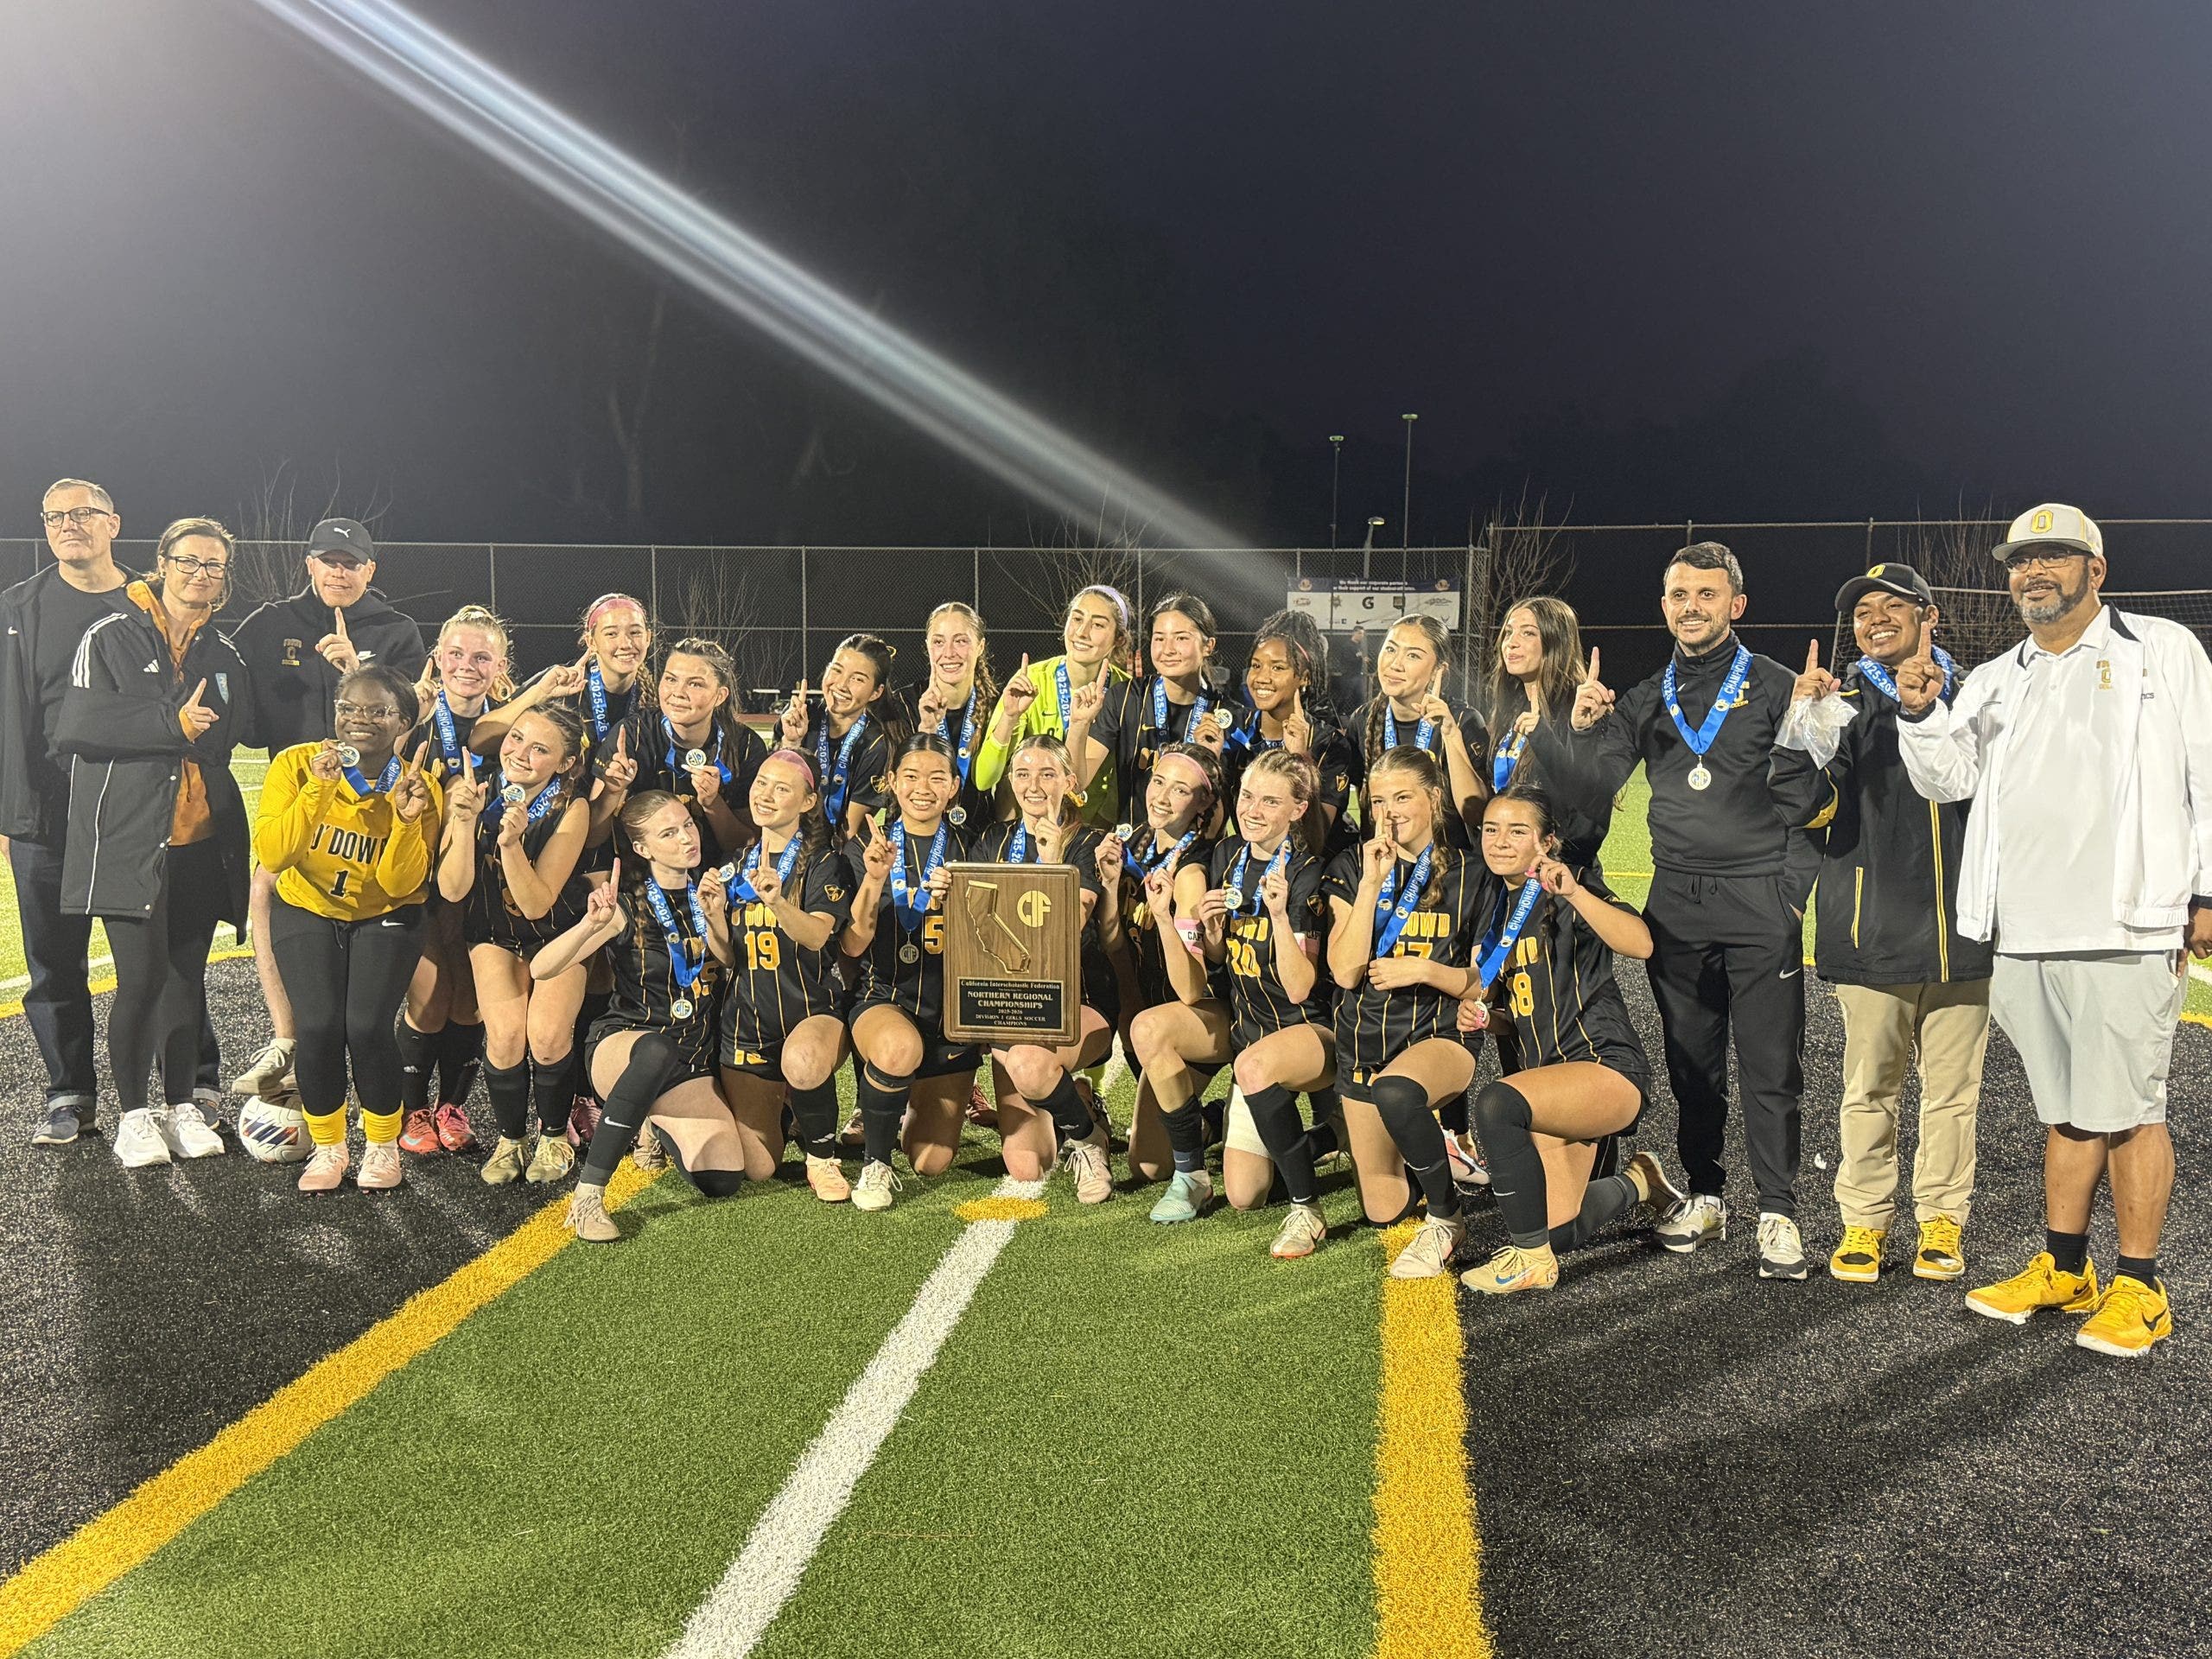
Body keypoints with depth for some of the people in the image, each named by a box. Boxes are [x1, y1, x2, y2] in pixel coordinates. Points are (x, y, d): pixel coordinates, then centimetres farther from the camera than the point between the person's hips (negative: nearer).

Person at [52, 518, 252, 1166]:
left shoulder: (224, 654, 14)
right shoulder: (112, 637, -2)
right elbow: (75, 728, -12)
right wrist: (173, 724, -17)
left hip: (202, 842, 5)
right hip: (128, 839, -5)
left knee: (187, 976, 8)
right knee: (141, 977, -7)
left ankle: (181, 1104, 20)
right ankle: (134, 1113, 9)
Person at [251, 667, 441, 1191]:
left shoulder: (420, 789, -13)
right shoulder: (296, 764, -13)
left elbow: (401, 885, -17)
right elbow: (271, 856, -24)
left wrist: (407, 821, -31)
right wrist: (317, 790, -33)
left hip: (383, 918, 0)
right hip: (306, 912, 1)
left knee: (367, 1026, -20)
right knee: (319, 1026, -19)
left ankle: (383, 1146, 5)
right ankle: (328, 1148, 5)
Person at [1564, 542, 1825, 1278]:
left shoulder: (1773, 687, 2)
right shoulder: (1648, 700, 13)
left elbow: (1808, 800, 0)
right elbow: (1586, 796, 9)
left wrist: (1791, 893, -7)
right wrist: (1583, 730, -8)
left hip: (1759, 900, -4)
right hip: (1675, 901, 4)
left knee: (1769, 1066, -2)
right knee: (1690, 1060, 10)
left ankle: (1778, 1213, 7)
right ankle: (1705, 1196, 22)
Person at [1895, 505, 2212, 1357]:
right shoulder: (1995, 681, 18)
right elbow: (1947, 778, 12)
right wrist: (1920, 714, -6)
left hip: (2124, 928, -4)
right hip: (2025, 932, 5)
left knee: (2127, 1108, -2)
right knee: (2065, 1108, 13)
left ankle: (2138, 1288, 8)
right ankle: (2063, 1270, 21)